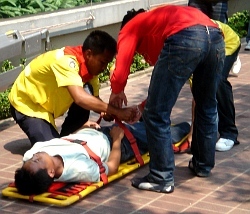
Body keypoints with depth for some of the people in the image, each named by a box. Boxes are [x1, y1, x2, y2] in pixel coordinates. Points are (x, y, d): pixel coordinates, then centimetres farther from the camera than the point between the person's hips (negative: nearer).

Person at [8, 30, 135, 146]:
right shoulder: (66, 61, -34)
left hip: (48, 102, 8)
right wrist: (117, 112, -45)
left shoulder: (90, 65, -10)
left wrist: (109, 112, -26)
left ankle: (64, 138, 0)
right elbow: (80, 98, -47)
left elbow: (95, 100, -4)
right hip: (26, 104, -8)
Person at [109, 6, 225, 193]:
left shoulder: (131, 28, 26)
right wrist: (152, 101, 52)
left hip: (185, 39, -7)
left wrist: (117, 92, 30)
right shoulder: (158, 19, 43)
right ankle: (204, 165, 41)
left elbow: (120, 73, 10)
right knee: (207, 107, 27)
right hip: (216, 36, 8)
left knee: (157, 115, 6)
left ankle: (162, 179, 10)